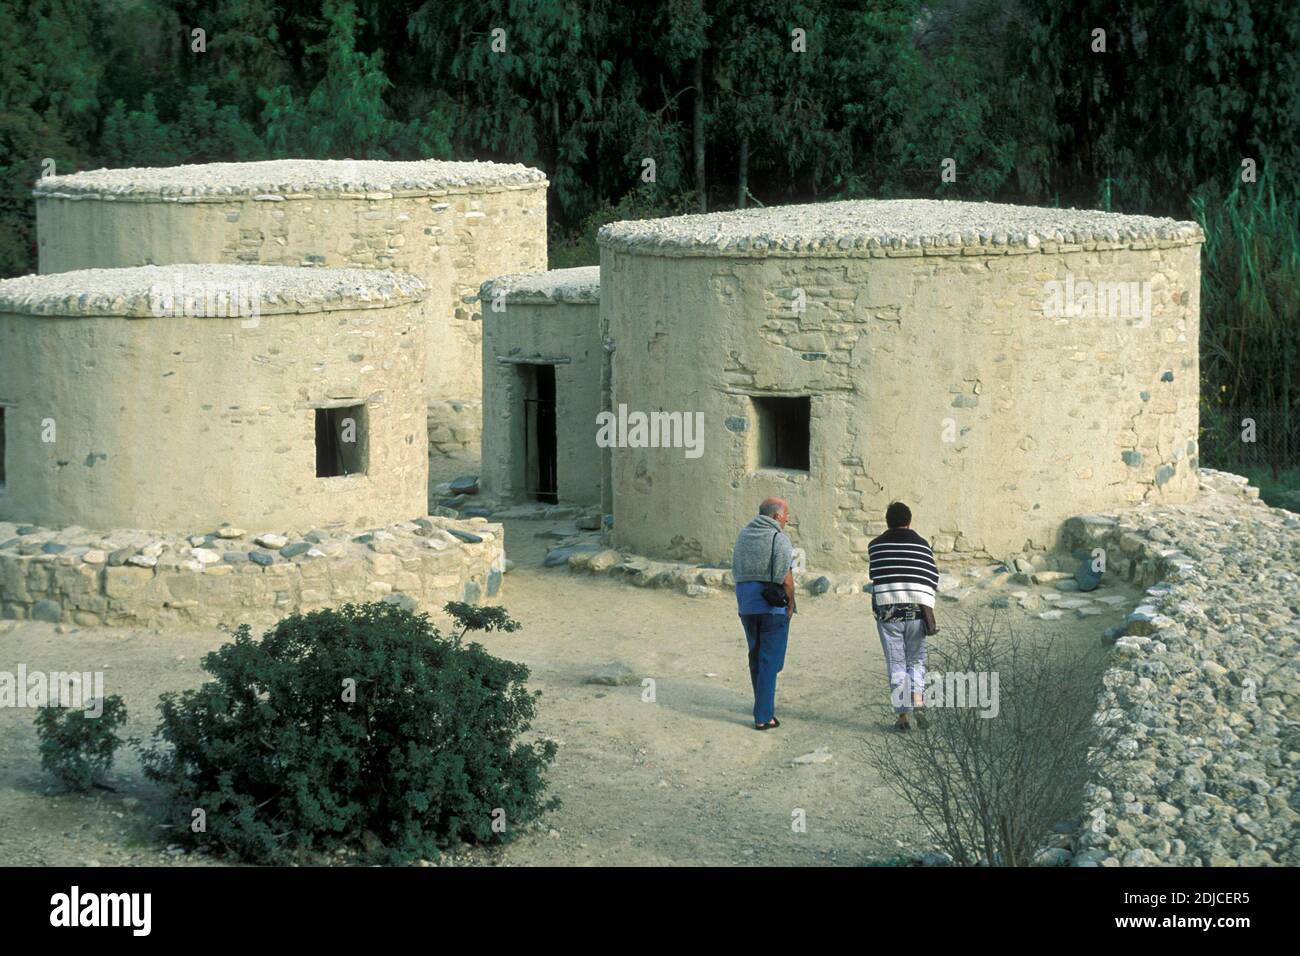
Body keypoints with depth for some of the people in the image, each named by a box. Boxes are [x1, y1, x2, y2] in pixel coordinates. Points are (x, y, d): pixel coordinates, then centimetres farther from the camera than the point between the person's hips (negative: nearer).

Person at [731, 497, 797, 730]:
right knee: (770, 661, -2)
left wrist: (744, 599, 14)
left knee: (756, 657, 19)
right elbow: (785, 577, -18)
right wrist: (790, 602, -5)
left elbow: (736, 570, 12)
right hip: (773, 606, -6)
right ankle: (763, 716, -3)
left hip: (746, 605, 7)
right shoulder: (779, 538, -11)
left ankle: (764, 707, 31)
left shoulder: (743, 534, 11)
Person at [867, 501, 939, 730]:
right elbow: (933, 577, 1)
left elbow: (877, 576, 6)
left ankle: (903, 714, 0)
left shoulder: (876, 546, 3)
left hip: (887, 610, 0)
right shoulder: (921, 544, 3)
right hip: (916, 610, 1)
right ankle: (918, 704, -8)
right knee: (916, 661, 12)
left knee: (896, 665, 4)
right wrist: (927, 609, 7)